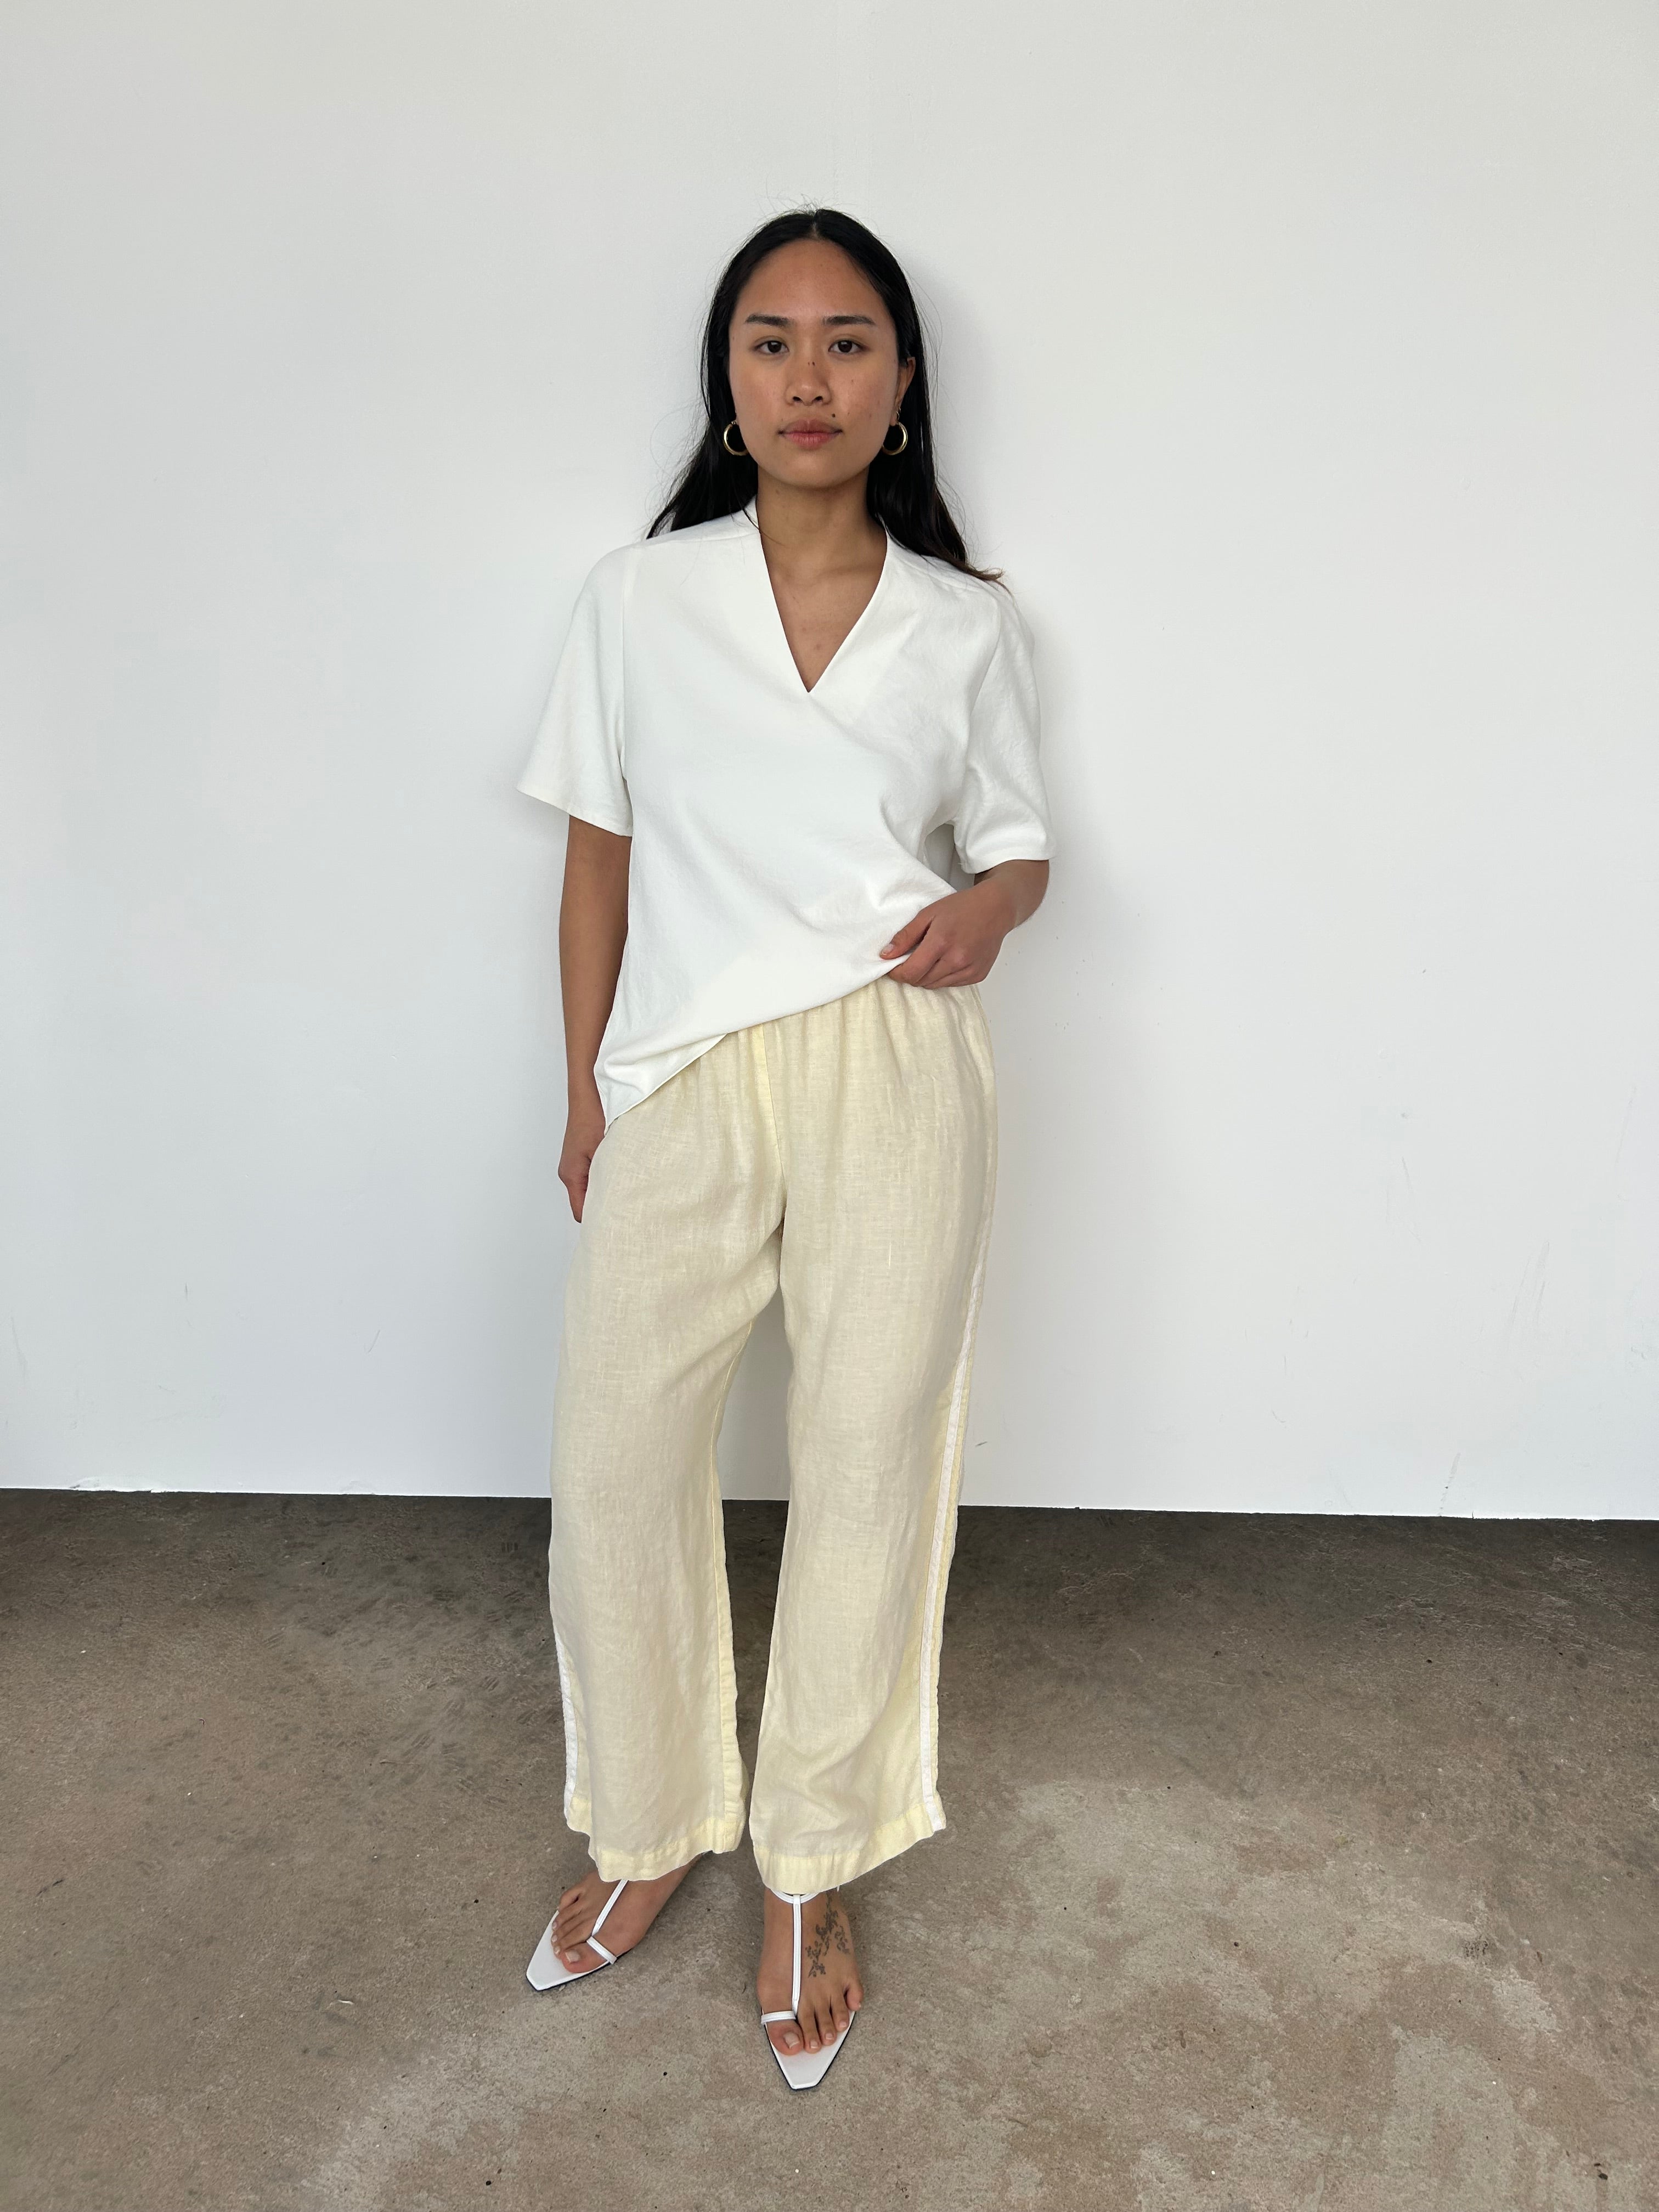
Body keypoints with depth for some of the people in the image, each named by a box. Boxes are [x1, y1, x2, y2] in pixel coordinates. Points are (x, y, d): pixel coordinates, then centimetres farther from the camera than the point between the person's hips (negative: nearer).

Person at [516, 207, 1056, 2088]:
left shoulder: (967, 627, 8)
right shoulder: (637, 598, 7)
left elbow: (1019, 841, 15)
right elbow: (598, 857, 10)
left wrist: (985, 909, -10)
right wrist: (585, 1095, 9)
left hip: (893, 1084, 0)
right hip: (680, 1089, 1)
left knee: (868, 1475, 5)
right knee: (614, 1469, 5)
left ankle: (808, 1877, 29)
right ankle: (651, 1829, 32)